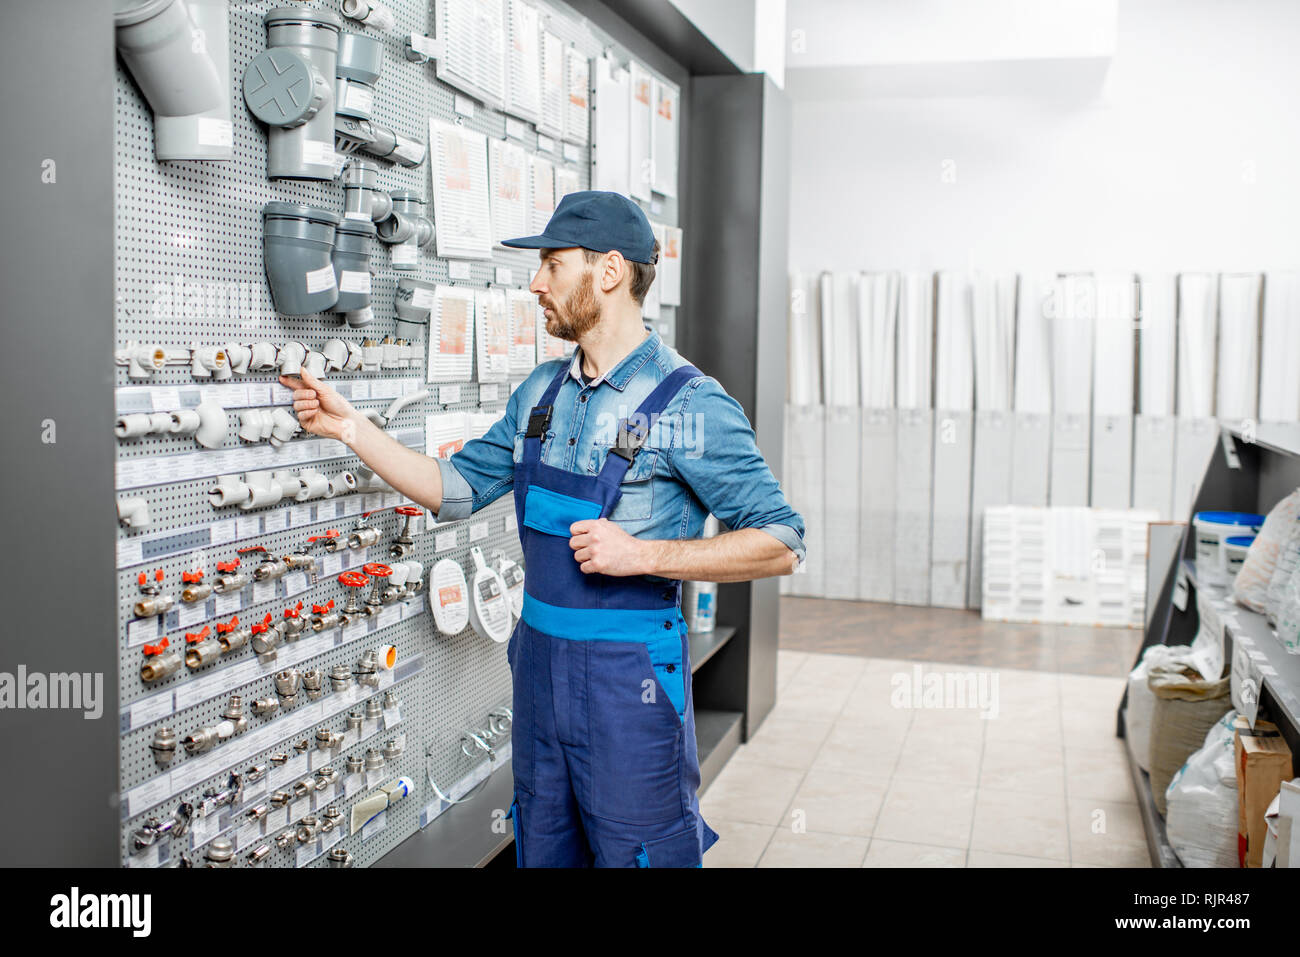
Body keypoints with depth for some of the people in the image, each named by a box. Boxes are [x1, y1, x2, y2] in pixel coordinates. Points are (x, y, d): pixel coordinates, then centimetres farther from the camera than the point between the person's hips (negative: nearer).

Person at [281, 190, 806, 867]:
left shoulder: (690, 404, -14)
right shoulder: (542, 391, 8)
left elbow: (780, 544, -15)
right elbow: (456, 490, 13)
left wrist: (644, 555, -22)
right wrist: (351, 427, 6)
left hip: (631, 677, -7)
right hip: (539, 661, 7)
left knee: (636, 853, 5)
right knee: (542, 851, 20)